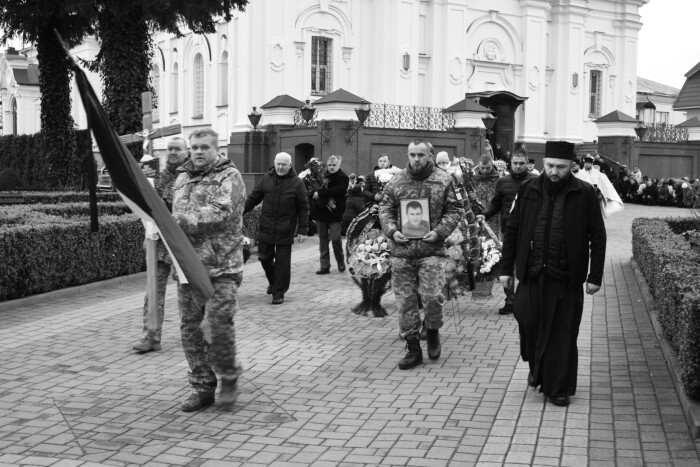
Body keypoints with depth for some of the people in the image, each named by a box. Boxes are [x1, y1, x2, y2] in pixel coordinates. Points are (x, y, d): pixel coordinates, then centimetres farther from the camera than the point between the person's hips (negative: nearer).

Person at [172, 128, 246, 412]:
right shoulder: (182, 178, 17)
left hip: (220, 266, -6)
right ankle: (202, 387, 18)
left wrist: (183, 221, -19)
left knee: (218, 325, -9)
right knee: (190, 328, 6)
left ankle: (228, 378, 14)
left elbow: (221, 212, -18)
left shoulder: (229, 177, -3)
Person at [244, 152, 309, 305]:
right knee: (264, 257, 10)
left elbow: (303, 208, -2)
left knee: (282, 262, 0)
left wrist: (303, 229, -5)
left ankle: (279, 293, 9)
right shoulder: (266, 179, 4)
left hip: (285, 230, -3)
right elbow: (253, 198, 10)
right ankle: (273, 282, 36)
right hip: (266, 228, 3)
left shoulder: (297, 183, -4)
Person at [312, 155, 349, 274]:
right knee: (323, 239, 6)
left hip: (334, 213, -4)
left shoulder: (343, 178, -3)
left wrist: (320, 193, -20)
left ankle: (341, 263, 15)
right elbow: (315, 190, 2)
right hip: (320, 212, 4)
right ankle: (325, 265, 11)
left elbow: (337, 190, -20)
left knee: (335, 238, -6)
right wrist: (326, 200, -15)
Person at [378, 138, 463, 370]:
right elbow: (385, 209, 11)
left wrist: (439, 231, -12)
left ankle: (433, 333, 19)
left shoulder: (444, 180, 1)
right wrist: (392, 231, -6)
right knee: (406, 301, 5)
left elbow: (454, 210, 2)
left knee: (432, 297, -12)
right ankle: (413, 348, 16)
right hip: (401, 250, 2)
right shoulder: (396, 181, 7)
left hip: (430, 249, -2)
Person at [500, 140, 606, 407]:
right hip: (532, 275, 2)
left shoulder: (585, 194, -2)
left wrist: (595, 276, -3)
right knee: (529, 324, 6)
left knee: (562, 335, 2)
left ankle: (559, 389, 14)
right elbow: (512, 230, 9)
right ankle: (536, 369, 34)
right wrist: (506, 268, 6)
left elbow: (597, 237, 0)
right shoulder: (529, 190, 5)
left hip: (566, 278, -2)